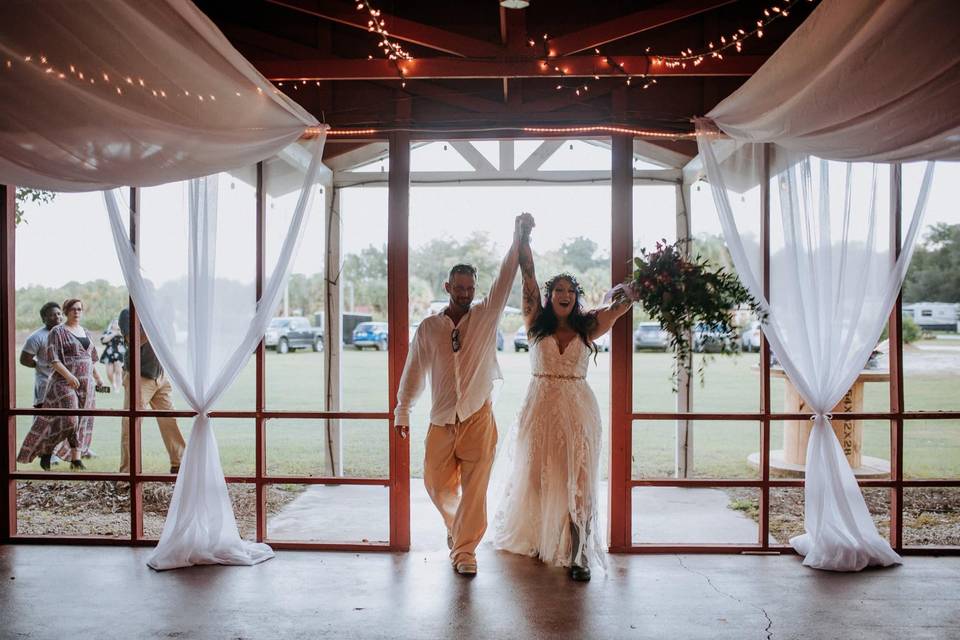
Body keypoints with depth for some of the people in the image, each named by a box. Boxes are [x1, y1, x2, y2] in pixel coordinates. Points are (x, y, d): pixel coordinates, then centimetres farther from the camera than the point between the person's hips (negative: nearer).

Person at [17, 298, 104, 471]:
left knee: (80, 422, 4)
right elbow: (53, 358, -13)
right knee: (68, 419, -17)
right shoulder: (58, 332, -4)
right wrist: (68, 375, -24)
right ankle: (45, 454, 0)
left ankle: (75, 460, 8)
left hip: (85, 384, 7)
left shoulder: (86, 333, 16)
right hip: (64, 383, -6)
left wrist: (98, 379, 23)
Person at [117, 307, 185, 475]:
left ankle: (178, 464, 15)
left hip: (160, 376, 5)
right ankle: (127, 470, 5)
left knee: (170, 420, 7)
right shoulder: (127, 314, -5)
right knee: (131, 424, -3)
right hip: (138, 378, -5)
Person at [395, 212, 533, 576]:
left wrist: (518, 238, -20)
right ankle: (458, 524, 39)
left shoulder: (486, 317, 2)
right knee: (436, 482, 9)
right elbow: (414, 370, 10)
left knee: (475, 486, -1)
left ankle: (465, 549, 12)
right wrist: (402, 412, 12)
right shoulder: (429, 327, 5)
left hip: (478, 416, -1)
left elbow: (505, 280, -10)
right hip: (441, 419, 2)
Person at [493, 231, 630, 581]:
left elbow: (623, 302, 0)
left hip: (578, 410, 0)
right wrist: (523, 238, -5)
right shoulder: (536, 323, 4)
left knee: (577, 481, -2)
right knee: (537, 477, 9)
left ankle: (577, 555, 3)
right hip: (540, 406, 0)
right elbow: (528, 275, -2)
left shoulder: (587, 328, 5)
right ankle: (535, 542, 28)